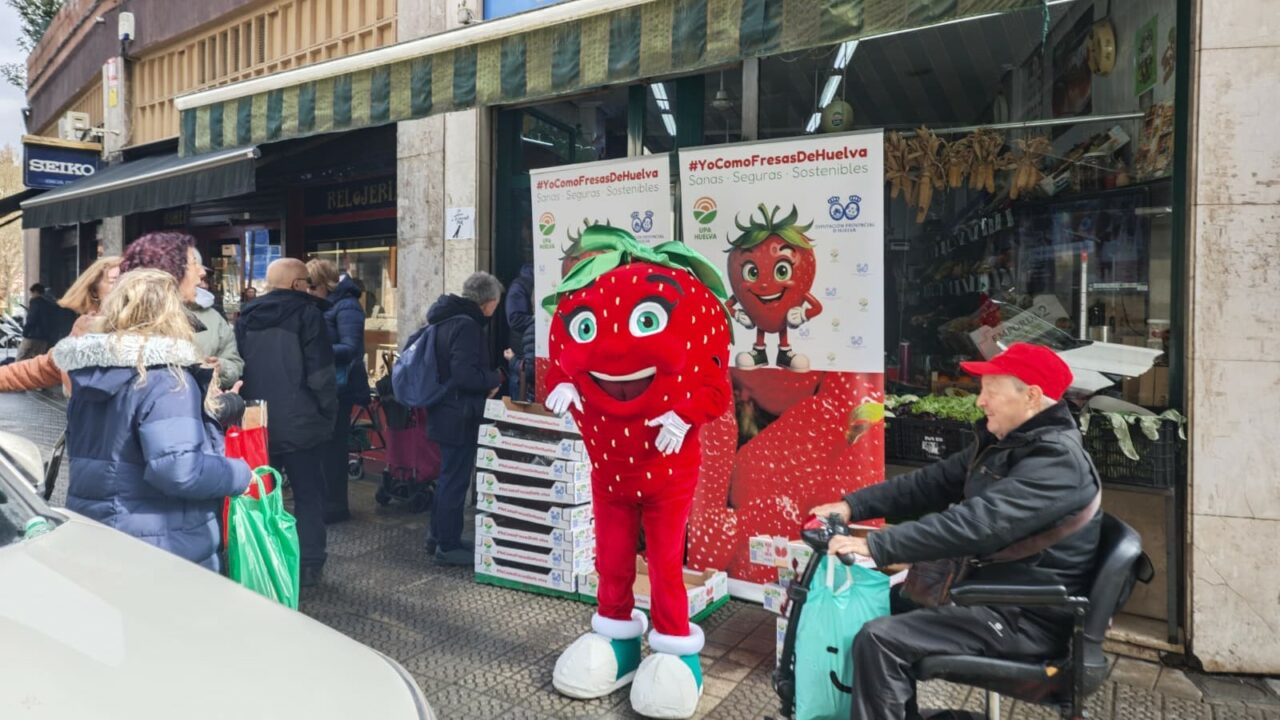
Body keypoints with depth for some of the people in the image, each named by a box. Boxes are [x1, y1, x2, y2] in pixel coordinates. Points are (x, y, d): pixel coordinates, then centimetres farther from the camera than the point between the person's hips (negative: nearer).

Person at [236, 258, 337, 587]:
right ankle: (309, 565, 8)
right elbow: (320, 373, -15)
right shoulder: (306, 313, -10)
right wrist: (329, 414, -4)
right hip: (299, 423, -5)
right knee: (308, 494, 5)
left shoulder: (246, 317, 9)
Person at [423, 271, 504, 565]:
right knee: (456, 478, 0)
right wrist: (494, 379, -11)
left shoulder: (447, 319, 11)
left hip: (445, 411, 10)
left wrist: (488, 377, 10)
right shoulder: (467, 325, -20)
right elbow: (464, 374, -27)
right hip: (460, 416, -10)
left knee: (449, 475, 21)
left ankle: (437, 536, 33)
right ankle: (448, 546, 11)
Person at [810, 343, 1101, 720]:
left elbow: (975, 523, -34)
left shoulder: (1056, 461, -23)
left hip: (1026, 617, -10)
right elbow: (932, 483, 7)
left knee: (878, 639, -20)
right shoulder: (1003, 442, 8)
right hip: (992, 592, 10)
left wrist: (876, 546, -36)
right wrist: (854, 505, -3)